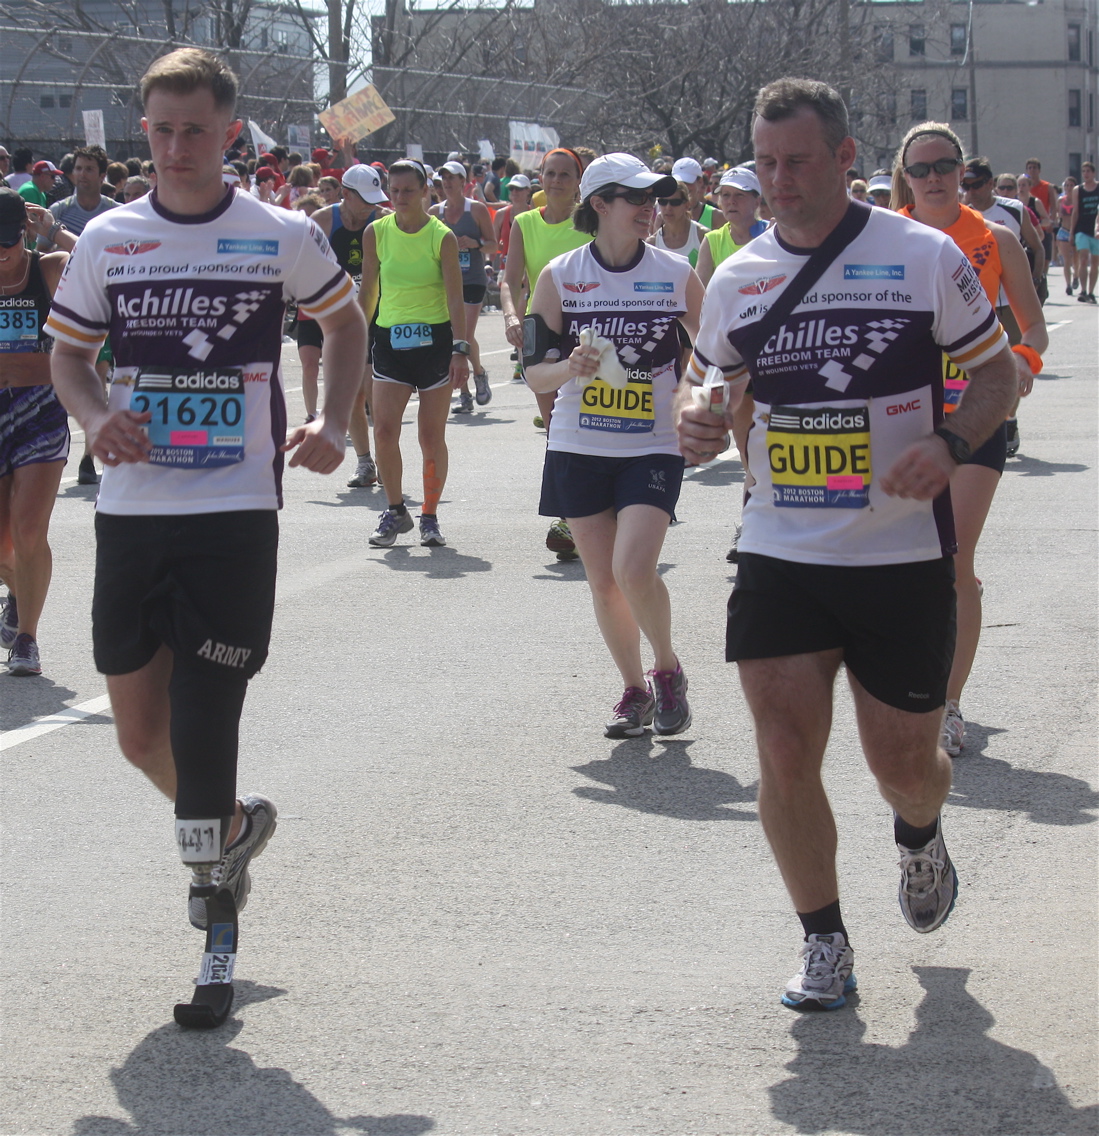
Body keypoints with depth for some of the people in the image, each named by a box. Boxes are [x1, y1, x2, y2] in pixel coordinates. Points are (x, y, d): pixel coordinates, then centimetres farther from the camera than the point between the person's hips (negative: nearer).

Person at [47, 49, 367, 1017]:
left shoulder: (284, 237, 0)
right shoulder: (107, 239, 5)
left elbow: (346, 321, 15)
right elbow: (68, 352, 15)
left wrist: (333, 425, 1)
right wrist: (96, 418, -6)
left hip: (236, 511, -3)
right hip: (131, 508, 4)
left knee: (202, 726, -10)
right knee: (140, 734, 10)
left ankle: (213, 868, 3)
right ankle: (235, 824, 37)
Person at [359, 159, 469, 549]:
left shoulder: (442, 237, -6)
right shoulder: (376, 233, 2)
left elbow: (455, 298, -9)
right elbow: (368, 291, 11)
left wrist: (460, 349, -18)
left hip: (435, 340, -2)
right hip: (389, 340, 2)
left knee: (432, 436, 1)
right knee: (384, 429, -11)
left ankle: (430, 517, 15)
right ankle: (395, 512, 6)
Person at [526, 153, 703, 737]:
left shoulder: (676, 275, -2)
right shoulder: (559, 276, -2)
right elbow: (534, 372, -1)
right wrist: (569, 369, -20)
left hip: (652, 448, -2)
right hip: (578, 448, 2)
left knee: (634, 569, -18)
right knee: (602, 579, 7)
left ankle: (668, 669, 8)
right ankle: (634, 691, 26)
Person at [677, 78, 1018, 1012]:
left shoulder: (925, 257, -6)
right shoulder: (736, 279, 4)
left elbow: (998, 372, 1)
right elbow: (709, 385, 17)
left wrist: (950, 444, -19)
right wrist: (697, 423, -7)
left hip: (903, 557, -2)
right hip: (780, 557, 2)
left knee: (902, 761, 7)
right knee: (785, 756, -6)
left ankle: (921, 835, 44)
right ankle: (825, 943, 12)